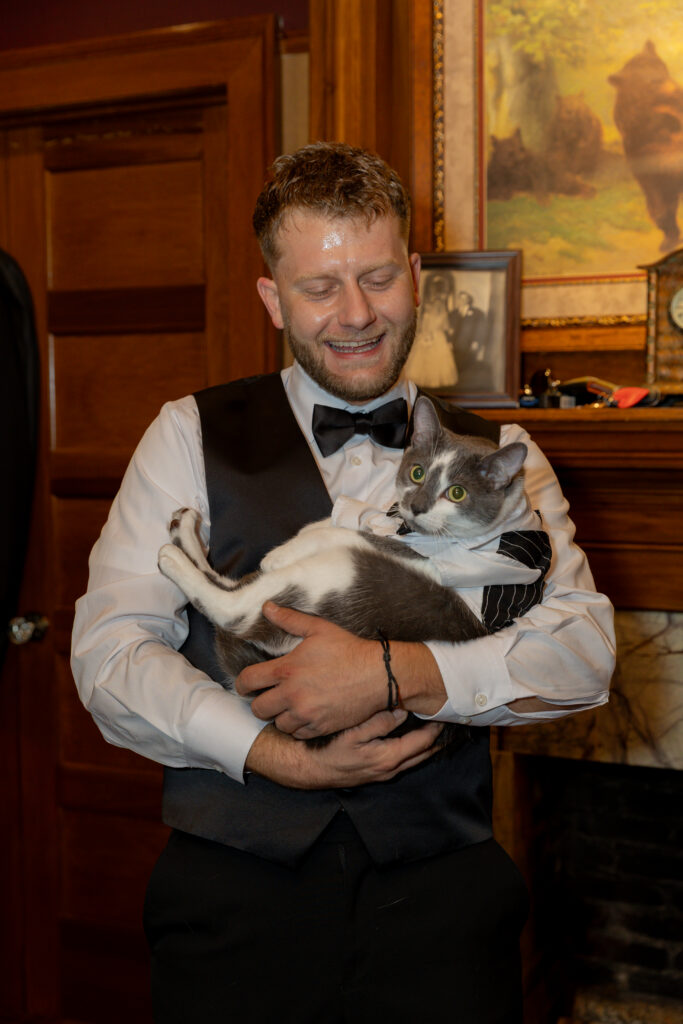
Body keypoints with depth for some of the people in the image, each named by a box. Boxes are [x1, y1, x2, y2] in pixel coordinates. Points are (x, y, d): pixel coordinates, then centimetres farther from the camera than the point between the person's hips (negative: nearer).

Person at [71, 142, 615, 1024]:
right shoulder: (192, 437, 5)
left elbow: (586, 650, -4)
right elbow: (109, 650, -3)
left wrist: (395, 674, -18)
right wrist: (274, 754, -15)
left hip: (439, 891, 1)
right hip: (237, 889, 0)